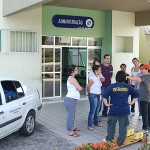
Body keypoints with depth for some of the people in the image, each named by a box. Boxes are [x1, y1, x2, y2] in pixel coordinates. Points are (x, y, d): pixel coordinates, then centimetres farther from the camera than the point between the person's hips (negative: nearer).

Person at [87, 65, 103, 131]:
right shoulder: (92, 78, -20)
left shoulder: (98, 77, 6)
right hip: (93, 96, -8)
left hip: (98, 95, 8)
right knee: (92, 111, -4)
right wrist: (90, 93, -1)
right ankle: (89, 125, 3)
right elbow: (88, 87, -16)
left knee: (97, 110, 18)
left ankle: (96, 122, 32)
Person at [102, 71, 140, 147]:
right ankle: (120, 143, 16)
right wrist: (132, 102, 5)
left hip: (113, 110, -1)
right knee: (123, 128, 11)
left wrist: (106, 104, -5)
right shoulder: (128, 87, -1)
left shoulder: (111, 86, -8)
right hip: (124, 111, 1)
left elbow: (104, 96, -14)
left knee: (111, 126, 17)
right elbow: (136, 95, 3)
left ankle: (109, 140, 27)